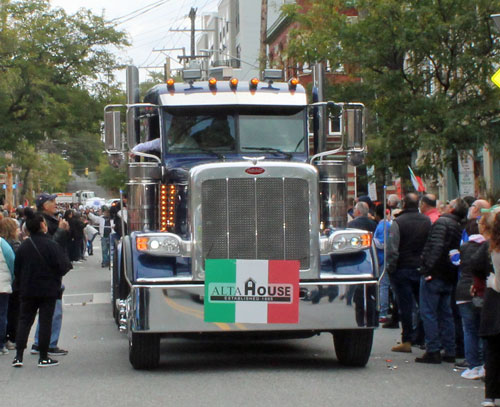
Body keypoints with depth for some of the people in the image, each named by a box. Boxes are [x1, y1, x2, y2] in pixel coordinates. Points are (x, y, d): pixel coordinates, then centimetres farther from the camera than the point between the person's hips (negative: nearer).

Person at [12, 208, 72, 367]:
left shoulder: (23, 246, 0)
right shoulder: (51, 245, -14)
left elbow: (17, 270, 6)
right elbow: (63, 266, -15)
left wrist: (20, 287, 18)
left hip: (28, 290, 4)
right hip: (48, 290, -3)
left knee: (24, 320, 10)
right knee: (45, 321, 3)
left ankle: (18, 356, 3)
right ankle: (43, 357, 5)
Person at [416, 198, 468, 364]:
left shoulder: (442, 222, -11)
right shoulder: (460, 228, 13)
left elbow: (437, 246, -22)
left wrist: (429, 269, -22)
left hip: (434, 275, -8)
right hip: (449, 278, 8)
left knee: (428, 313, -3)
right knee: (446, 314, 14)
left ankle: (433, 351, -4)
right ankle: (450, 352, 14)